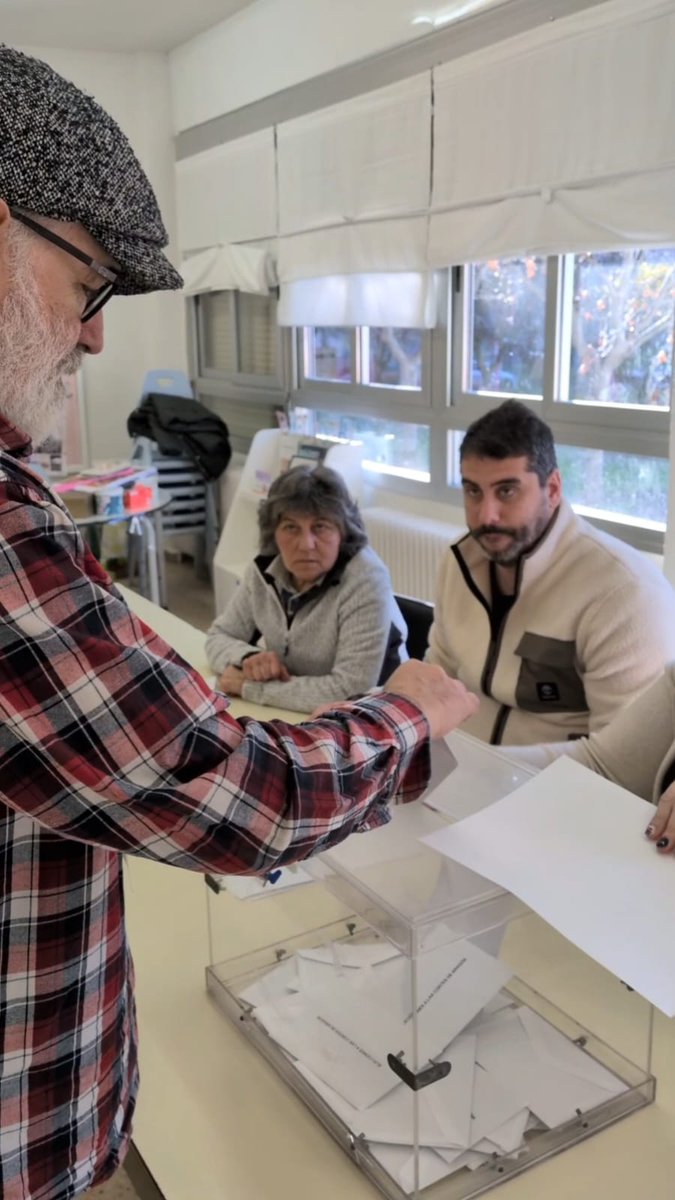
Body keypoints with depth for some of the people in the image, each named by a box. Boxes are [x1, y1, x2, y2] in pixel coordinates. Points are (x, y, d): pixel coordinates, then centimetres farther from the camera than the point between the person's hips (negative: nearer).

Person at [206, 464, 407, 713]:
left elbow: (350, 691, -27)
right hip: (292, 719, 5)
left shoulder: (365, 580, -21)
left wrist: (250, 688, -21)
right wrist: (248, 658, -15)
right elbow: (218, 637, 7)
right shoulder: (265, 569, -4)